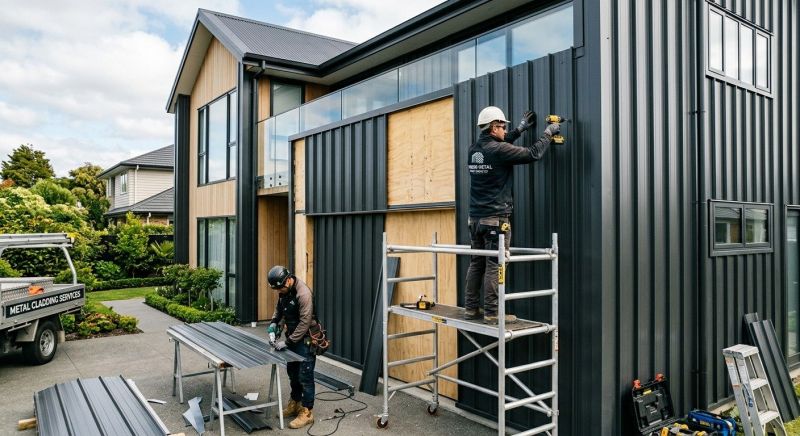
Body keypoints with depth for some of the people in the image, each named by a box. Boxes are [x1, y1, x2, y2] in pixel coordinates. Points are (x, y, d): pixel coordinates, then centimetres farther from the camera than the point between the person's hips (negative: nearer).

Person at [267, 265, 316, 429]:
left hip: (305, 339, -8)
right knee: (292, 372, 18)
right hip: (292, 335, 8)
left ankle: (306, 412, 7)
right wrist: (273, 326, -3)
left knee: (305, 376, -2)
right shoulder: (284, 290, -2)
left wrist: (287, 342, -23)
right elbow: (279, 308, 14)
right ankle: (295, 404, 33)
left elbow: (305, 323, -26)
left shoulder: (303, 293, -27)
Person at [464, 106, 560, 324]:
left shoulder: (474, 150, 9)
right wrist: (548, 133, 7)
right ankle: (491, 313, 1)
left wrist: (521, 128, 32)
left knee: (476, 263, 12)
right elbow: (533, 154, -10)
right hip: (496, 218, -8)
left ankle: (471, 308, 16)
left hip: (475, 218, 8)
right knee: (494, 266, -3)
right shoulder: (499, 150, -13)